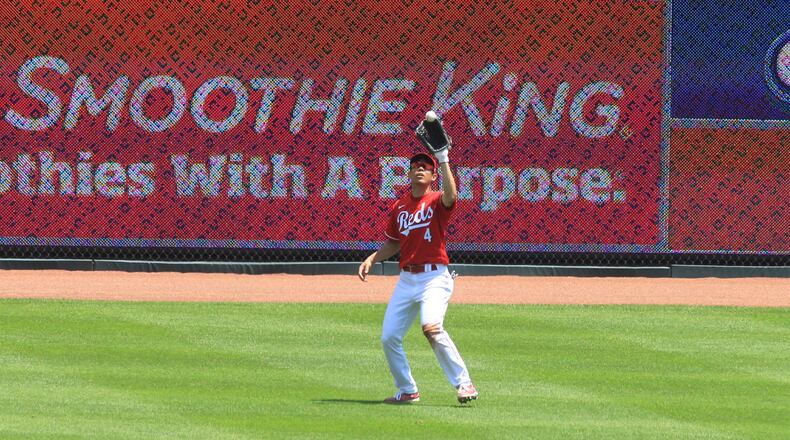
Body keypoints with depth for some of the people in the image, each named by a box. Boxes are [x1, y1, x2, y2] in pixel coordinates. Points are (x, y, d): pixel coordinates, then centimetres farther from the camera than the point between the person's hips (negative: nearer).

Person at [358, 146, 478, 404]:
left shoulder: (437, 202, -4)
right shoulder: (399, 207, 13)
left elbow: (451, 196, -30)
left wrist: (443, 160, -31)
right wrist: (373, 258, 8)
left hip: (434, 278, -7)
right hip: (406, 280, 7)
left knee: (432, 327, -29)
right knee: (389, 337, 3)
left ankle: (463, 384, -22)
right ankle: (407, 391, 19)